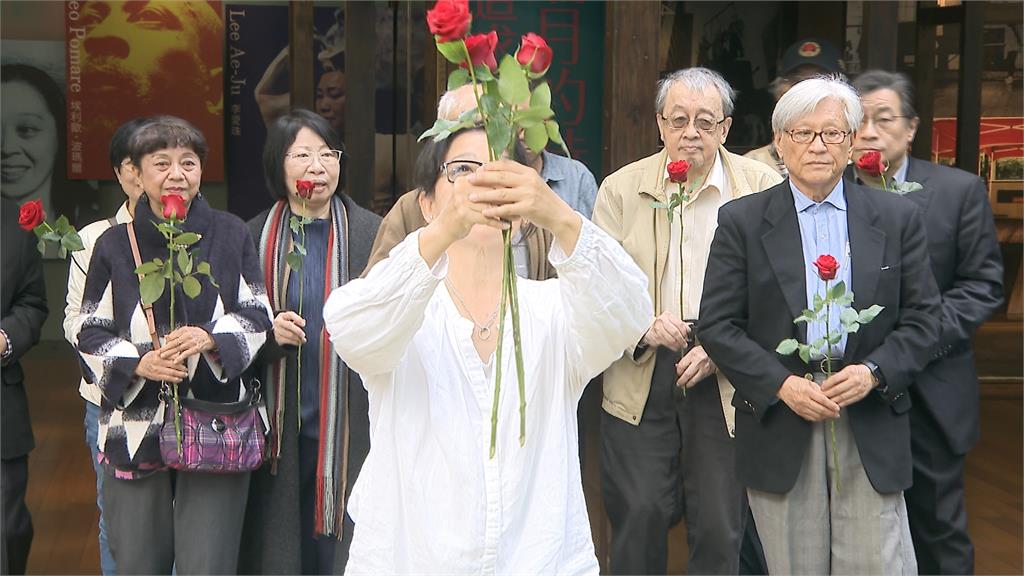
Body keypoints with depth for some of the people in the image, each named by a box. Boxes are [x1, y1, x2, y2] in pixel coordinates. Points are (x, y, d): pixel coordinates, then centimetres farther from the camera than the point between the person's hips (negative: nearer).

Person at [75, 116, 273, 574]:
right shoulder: (115, 244, 5)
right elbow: (91, 334, 6)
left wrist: (210, 338, -14)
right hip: (136, 429, 1)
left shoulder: (230, 234, 6)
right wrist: (139, 364, -13)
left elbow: (257, 316, 6)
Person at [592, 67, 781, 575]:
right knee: (639, 516, 0)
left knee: (720, 527, 5)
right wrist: (644, 324, -19)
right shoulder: (620, 189, 3)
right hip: (640, 375, 1)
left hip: (727, 379, 0)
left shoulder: (762, 188, 0)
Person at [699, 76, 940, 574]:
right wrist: (781, 384, -13)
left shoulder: (897, 219, 7)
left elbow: (922, 319, 5)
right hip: (779, 430, 0)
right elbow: (716, 325, -1)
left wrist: (874, 372, -12)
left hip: (871, 430, 1)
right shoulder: (742, 221, 2)